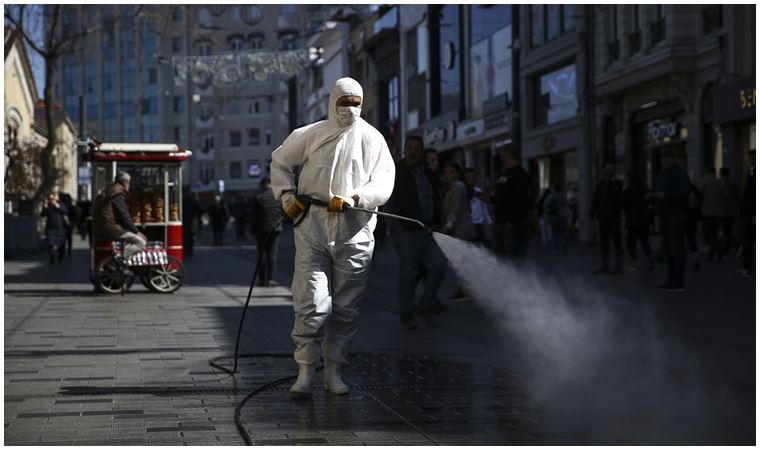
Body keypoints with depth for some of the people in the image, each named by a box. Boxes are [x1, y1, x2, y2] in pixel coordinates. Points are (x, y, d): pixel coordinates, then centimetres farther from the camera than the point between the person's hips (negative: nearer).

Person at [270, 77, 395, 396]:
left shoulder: (372, 139, 4)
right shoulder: (310, 135, 6)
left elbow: (384, 184, -3)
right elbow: (279, 161, 21)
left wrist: (353, 198, -19)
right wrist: (287, 196, 7)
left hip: (354, 232, 1)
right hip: (313, 228, -1)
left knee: (346, 307, 6)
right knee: (311, 304, -8)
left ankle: (334, 372, 17)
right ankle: (305, 372, -1)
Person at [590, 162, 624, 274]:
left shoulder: (618, 183, 2)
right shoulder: (600, 184, 13)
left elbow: (615, 194, -16)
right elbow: (595, 200, 13)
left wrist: (608, 181, -13)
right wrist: (593, 213, 4)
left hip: (614, 217, -4)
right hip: (603, 217, 4)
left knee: (617, 242, -4)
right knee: (604, 242, 5)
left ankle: (618, 266, -4)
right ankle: (605, 266, 8)